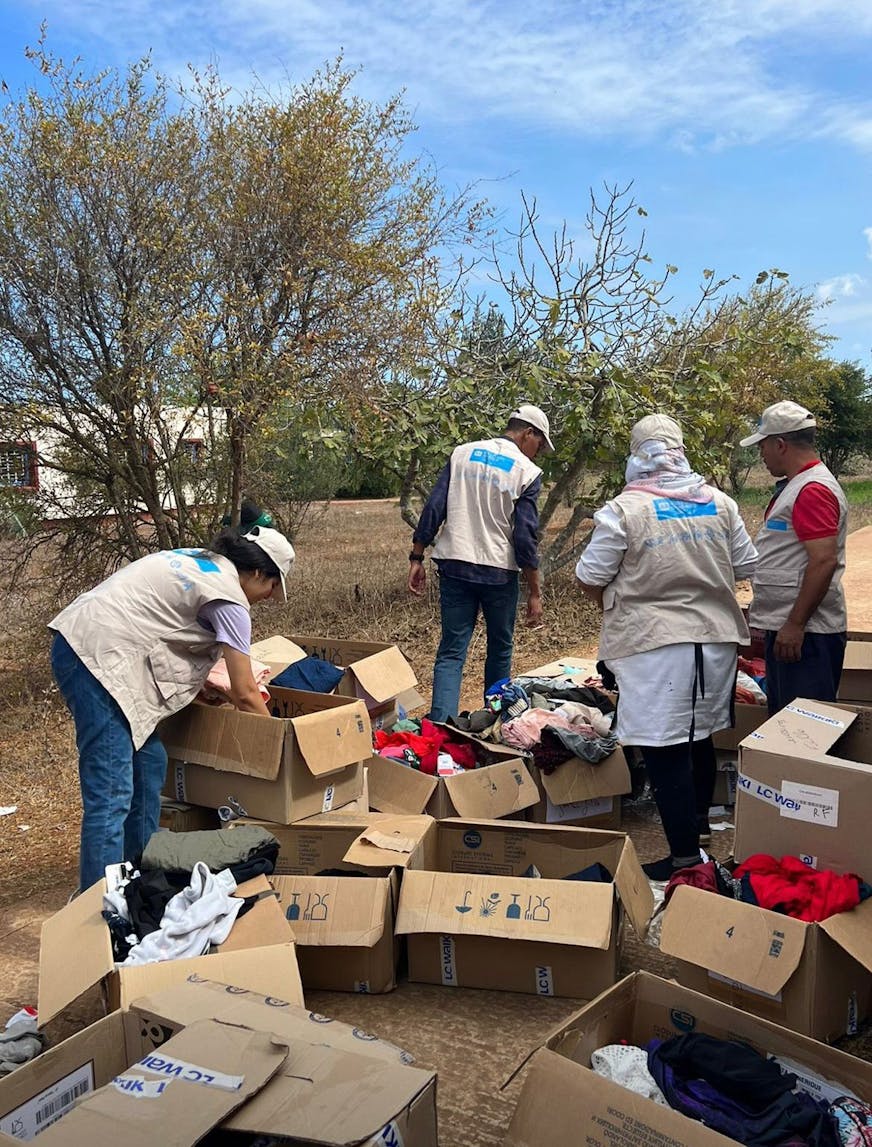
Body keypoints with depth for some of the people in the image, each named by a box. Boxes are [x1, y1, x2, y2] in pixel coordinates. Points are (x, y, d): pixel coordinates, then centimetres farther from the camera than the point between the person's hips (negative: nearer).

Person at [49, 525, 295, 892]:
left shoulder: (199, 560, 18)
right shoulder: (229, 598, -8)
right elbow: (246, 694, -5)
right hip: (97, 655, -10)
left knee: (149, 763, 17)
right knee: (111, 796, -9)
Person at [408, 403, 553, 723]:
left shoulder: (462, 453, 6)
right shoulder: (527, 472, -4)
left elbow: (433, 508, 1)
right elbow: (525, 537, -8)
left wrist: (416, 558, 6)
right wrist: (535, 593, -2)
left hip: (454, 567, 2)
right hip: (499, 573, -2)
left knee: (451, 651, 3)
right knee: (500, 649, 17)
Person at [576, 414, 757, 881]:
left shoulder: (622, 510, -12)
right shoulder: (719, 502, 3)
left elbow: (590, 579, -7)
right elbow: (745, 565, 10)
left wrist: (616, 605, 13)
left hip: (654, 641, -6)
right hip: (716, 634, 6)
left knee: (665, 749, 2)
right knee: (700, 736, 23)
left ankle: (685, 853, 6)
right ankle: (699, 819, 42)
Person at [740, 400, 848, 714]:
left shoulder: (813, 490, -17)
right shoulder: (794, 485, 17)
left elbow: (824, 561, -24)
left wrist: (795, 625, -24)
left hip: (804, 632, -11)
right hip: (786, 627, 11)